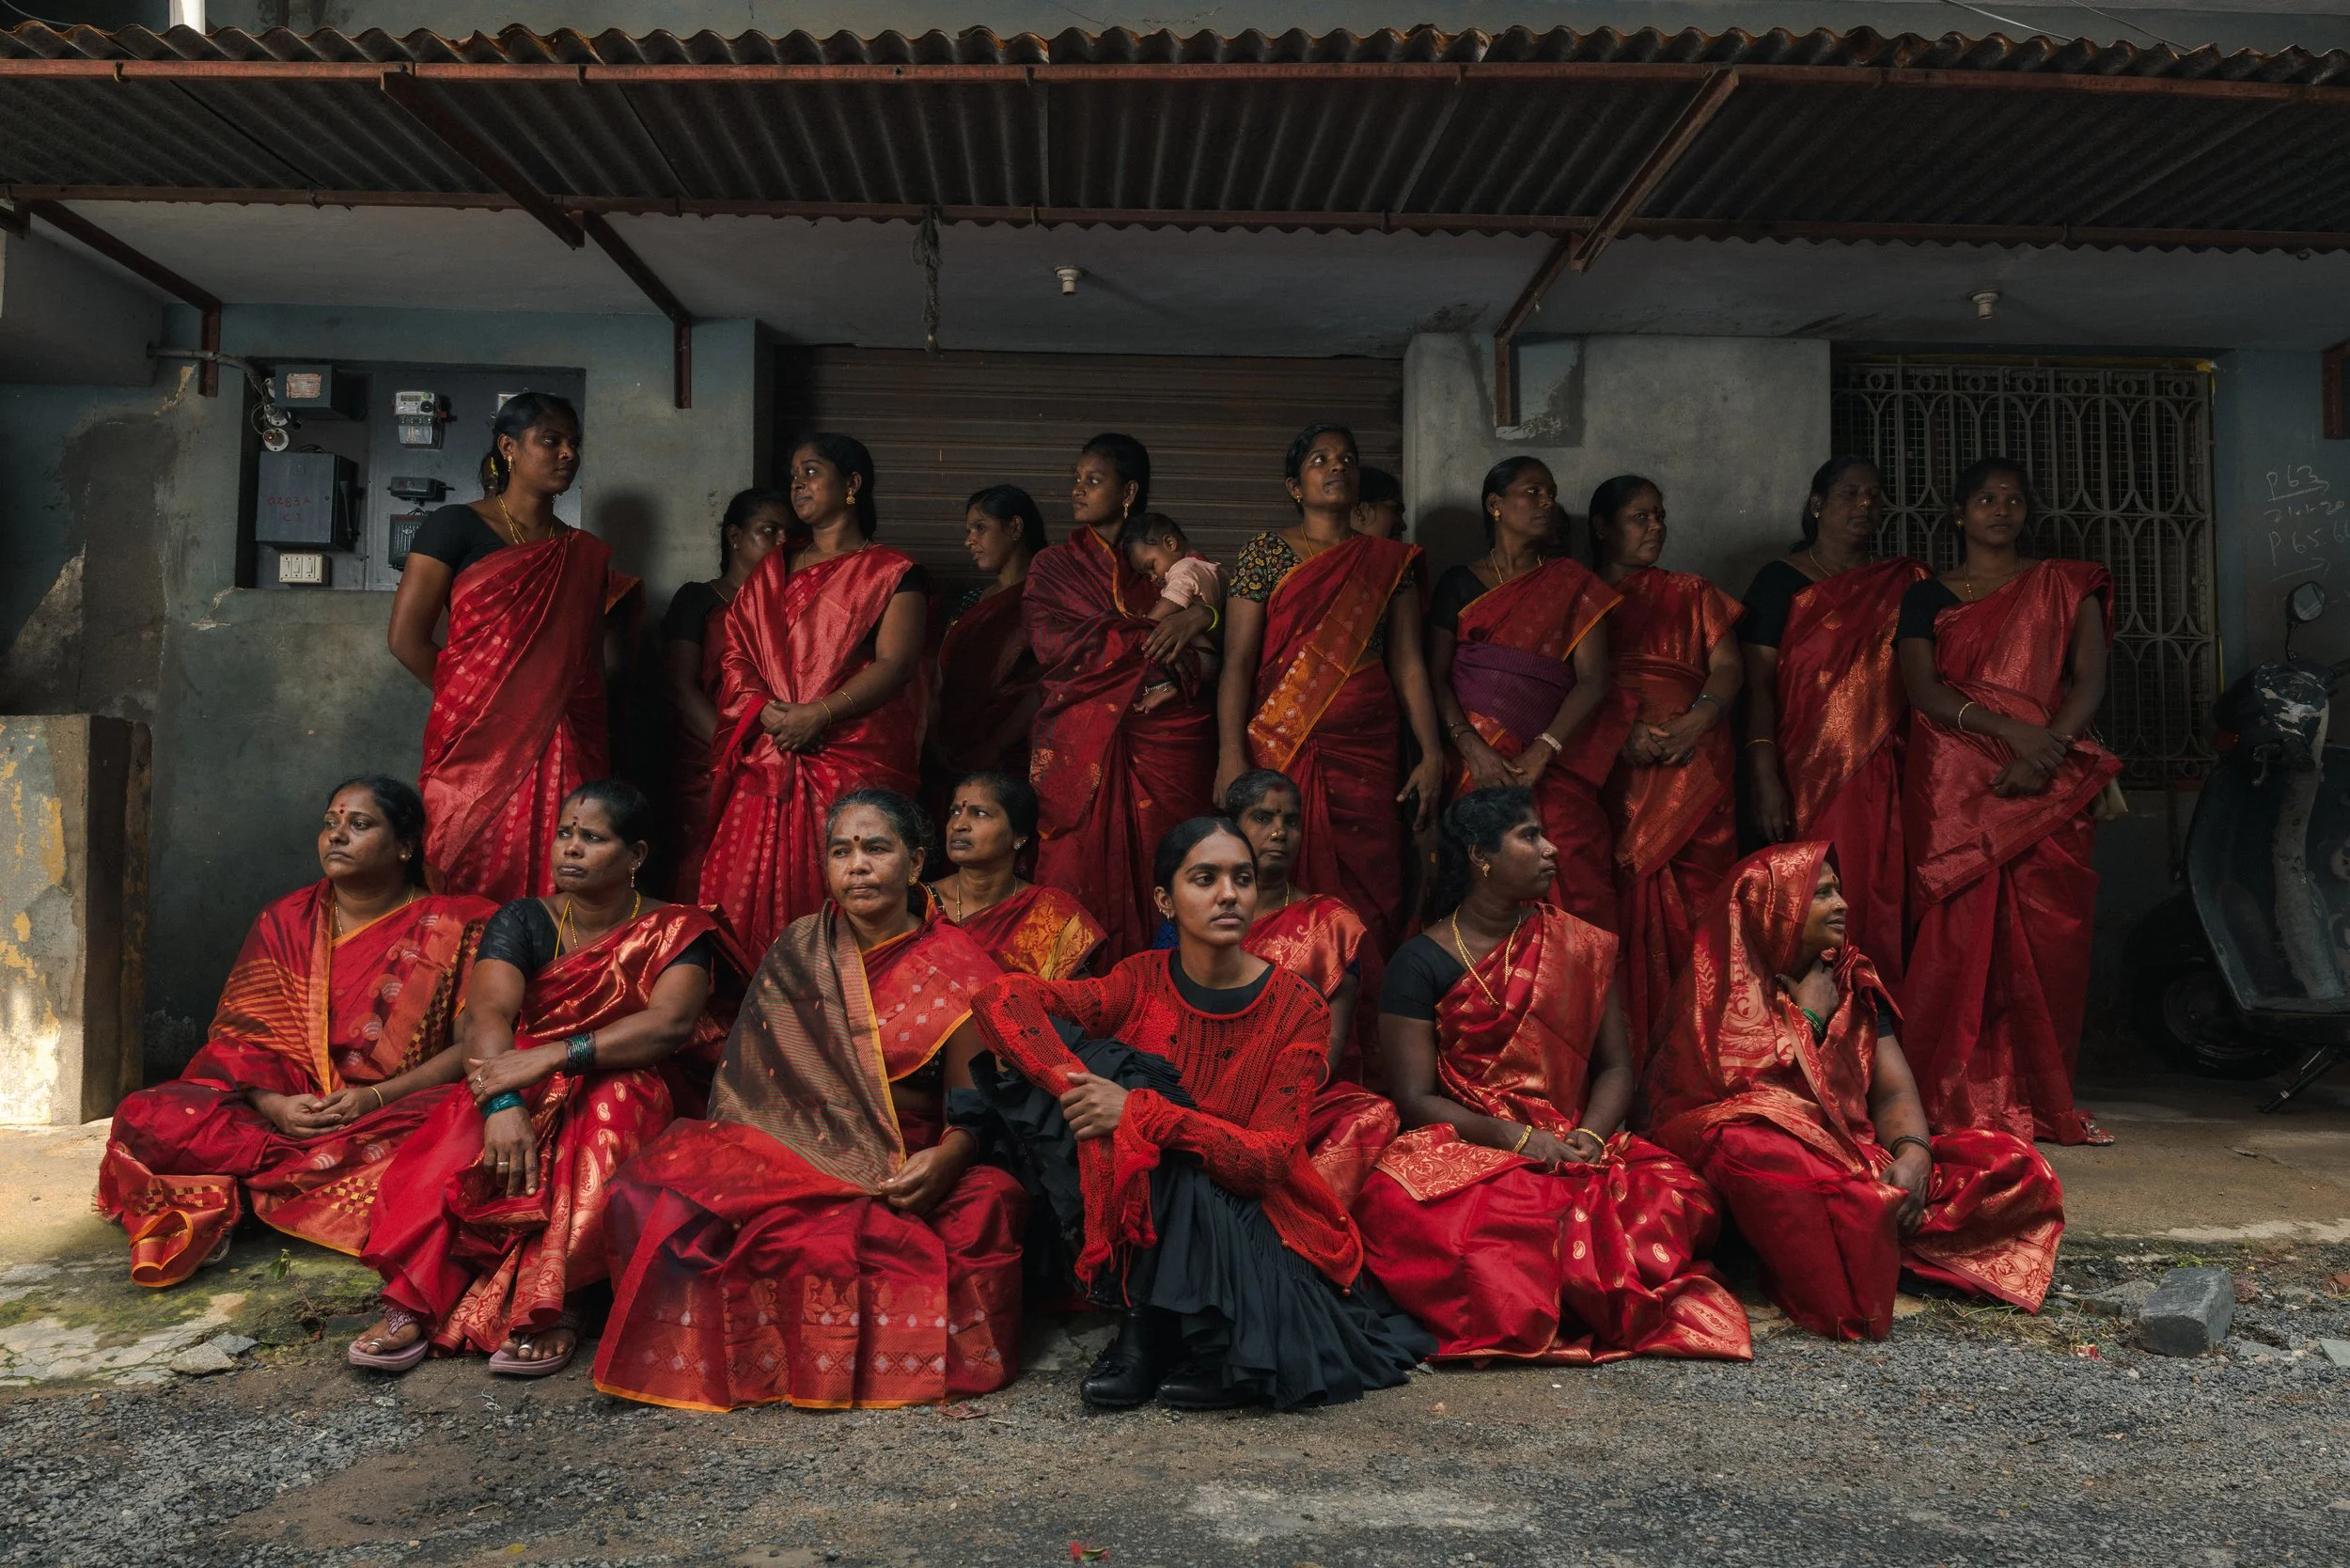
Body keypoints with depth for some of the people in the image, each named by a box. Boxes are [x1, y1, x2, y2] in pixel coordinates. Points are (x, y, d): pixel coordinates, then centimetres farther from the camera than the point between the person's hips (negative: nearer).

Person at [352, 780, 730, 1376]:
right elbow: (487, 1012, -13)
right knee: (471, 1120, -30)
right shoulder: (524, 920, 6)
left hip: (626, 1092, -2)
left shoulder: (676, 932, 0)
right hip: (528, 1086, 2)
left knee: (613, 1103, -35)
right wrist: (503, 1103, -34)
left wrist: (553, 1056, -32)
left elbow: (671, 1022, -19)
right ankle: (415, 1300, -35)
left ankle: (546, 1303, -39)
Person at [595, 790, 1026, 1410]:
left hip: (905, 1167, -2)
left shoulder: (956, 968, 2)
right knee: (666, 1186, -26)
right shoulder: (797, 952, 12)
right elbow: (751, 1077, 12)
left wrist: (947, 1158, -26)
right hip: (794, 1148, 2)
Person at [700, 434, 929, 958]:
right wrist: (763, 711, -6)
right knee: (748, 894, -2)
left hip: (856, 757, -5)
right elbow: (735, 654, 14)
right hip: (768, 757, 5)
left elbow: (894, 663, -7)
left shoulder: (892, 573, 4)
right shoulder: (773, 572, 21)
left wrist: (819, 713, -16)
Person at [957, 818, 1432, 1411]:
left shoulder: (1297, 1009, -10)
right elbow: (1001, 998, -18)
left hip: (1248, 1219, -3)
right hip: (1144, 1225, 3)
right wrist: (1076, 1088, -34)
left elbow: (1267, 1159, -19)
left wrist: (1141, 1112, -32)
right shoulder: (1142, 983, -6)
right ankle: (1144, 1323, -13)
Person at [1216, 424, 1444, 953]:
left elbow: (1408, 664, 9)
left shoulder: (1389, 561, 11)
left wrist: (1432, 754, 1)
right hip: (1280, 748, -2)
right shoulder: (1264, 553, 4)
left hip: (1368, 754, 2)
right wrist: (1231, 757, -12)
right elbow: (1238, 661, -3)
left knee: (1368, 897, 1)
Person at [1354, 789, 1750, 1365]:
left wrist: (1591, 1134, -10)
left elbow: (1615, 1065, 11)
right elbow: (1415, 1097, -4)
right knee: (1395, 1203, -37)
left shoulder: (1579, 947, 12)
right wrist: (1516, 1138, -17)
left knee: (1680, 1197, -28)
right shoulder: (1421, 961, 0)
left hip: (1575, 1145, 3)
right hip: (1464, 1146, -3)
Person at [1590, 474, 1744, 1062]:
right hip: (1610, 773, -1)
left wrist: (1699, 717, -14)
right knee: (1620, 907, -9)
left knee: (1690, 905, -7)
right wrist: (1623, 732, -13)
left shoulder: (1692, 595, 19)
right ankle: (1623, 1055, -4)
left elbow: (1727, 667, 7)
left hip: (1691, 766, 1)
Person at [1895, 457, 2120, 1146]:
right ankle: (1957, 1098, -5)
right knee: (1960, 937, -8)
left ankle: (2043, 1100, 3)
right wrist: (2008, 728, -17)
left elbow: (2090, 681, 4)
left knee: (2049, 939, -4)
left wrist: (2045, 752, -13)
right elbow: (1924, 691, -1)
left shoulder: (2066, 585, 15)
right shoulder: (1927, 597, 13)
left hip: (2049, 787, 1)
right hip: (1954, 789, -1)